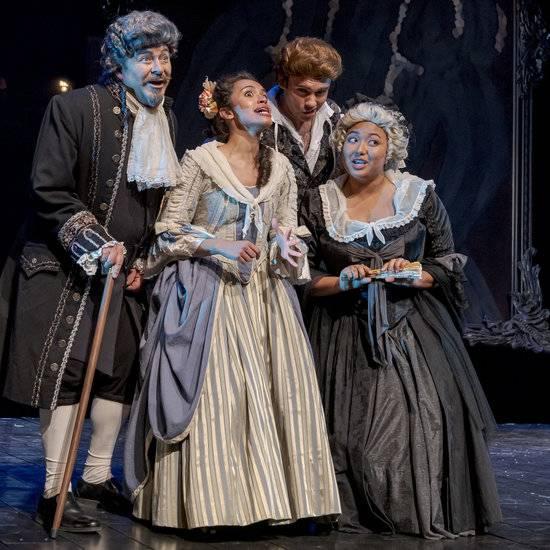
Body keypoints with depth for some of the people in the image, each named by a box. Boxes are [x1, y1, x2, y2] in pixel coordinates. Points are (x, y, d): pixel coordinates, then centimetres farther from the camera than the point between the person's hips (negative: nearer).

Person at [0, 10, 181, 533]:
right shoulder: (75, 107, -13)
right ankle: (54, 493, -2)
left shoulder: (166, 120, 7)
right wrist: (97, 245, -19)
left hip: (128, 267, 7)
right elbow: (49, 190, -15)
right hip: (67, 266, -6)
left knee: (122, 370, 8)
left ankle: (97, 476, 22)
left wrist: (144, 261, 6)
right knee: (66, 371, -7)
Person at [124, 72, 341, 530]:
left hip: (264, 293, 5)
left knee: (280, 387, -4)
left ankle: (274, 491, 4)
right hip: (211, 291, -5)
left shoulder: (280, 167, 11)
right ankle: (212, 503, -2)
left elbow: (289, 230, 14)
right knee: (216, 391, -11)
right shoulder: (201, 160, -4)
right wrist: (219, 246, -16)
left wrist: (289, 248, -9)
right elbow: (168, 229, -3)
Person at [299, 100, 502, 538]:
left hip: (411, 328, 0)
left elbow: (448, 263, 8)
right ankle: (356, 512, 13)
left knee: (423, 417, -12)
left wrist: (415, 275, -11)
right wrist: (343, 282, -13)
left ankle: (429, 513, 3)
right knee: (351, 427, -6)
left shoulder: (419, 196, 2)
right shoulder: (319, 203, 4)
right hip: (346, 333, 1)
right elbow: (304, 278, 5)